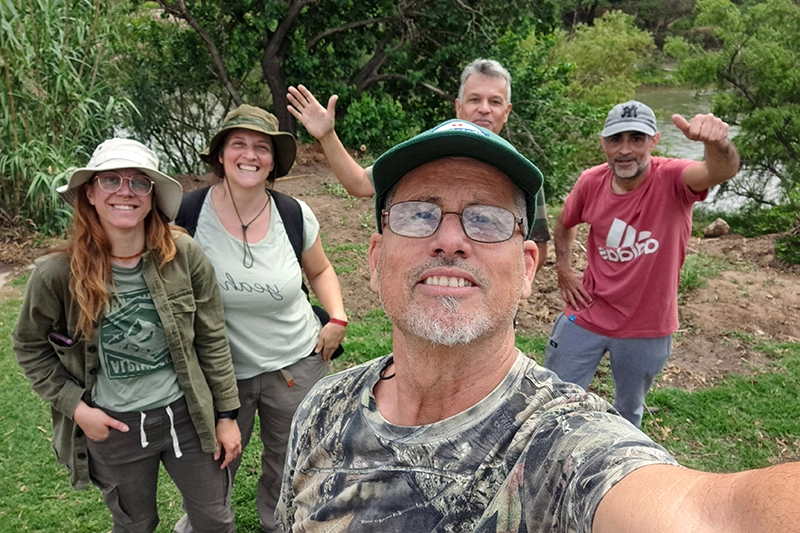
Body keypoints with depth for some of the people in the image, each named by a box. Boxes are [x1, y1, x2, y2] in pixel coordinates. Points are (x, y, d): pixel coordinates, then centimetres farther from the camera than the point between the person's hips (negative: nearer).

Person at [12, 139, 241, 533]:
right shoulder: (57, 274, -15)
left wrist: (226, 415, -1)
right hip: (112, 427, 0)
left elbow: (212, 339, -5)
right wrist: (74, 406, -7)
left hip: (187, 414, 1)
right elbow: (30, 348, 2)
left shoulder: (184, 256, -14)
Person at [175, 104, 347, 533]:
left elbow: (320, 271, 9)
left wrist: (337, 319, -5)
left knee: (290, 465, 19)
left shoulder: (294, 215, -9)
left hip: (296, 363, 1)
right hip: (220, 370, -1)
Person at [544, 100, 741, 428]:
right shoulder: (591, 182, -10)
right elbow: (566, 223, 12)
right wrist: (563, 268, 0)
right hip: (586, 317, 2)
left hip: (647, 329, -1)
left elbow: (722, 171, -42)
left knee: (629, 411, 21)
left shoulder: (672, 180, -19)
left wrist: (716, 143, -64)